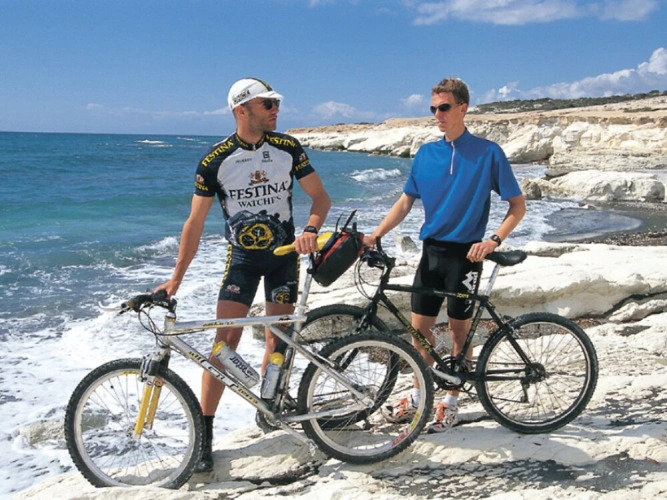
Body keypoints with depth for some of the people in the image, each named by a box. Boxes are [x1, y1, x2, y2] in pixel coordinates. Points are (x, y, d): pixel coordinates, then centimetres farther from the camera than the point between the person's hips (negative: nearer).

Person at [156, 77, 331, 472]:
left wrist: (311, 229, -25)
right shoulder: (215, 159, -10)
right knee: (226, 340, -9)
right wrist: (176, 279, -10)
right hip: (241, 257, -2)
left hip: (284, 253, 2)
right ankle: (205, 433, -3)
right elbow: (195, 222, -7)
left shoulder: (288, 148, -5)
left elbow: (321, 196, -3)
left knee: (278, 336, 7)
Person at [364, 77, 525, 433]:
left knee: (459, 330, 5)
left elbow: (517, 206, -4)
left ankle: (451, 402, 19)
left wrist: (493, 240, -18)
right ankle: (419, 395, 25)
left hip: (465, 253, -4)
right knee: (419, 326, 9)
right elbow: (406, 201, 10)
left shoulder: (488, 153, -6)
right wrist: (375, 235, -2)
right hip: (431, 250, 4)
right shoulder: (426, 154, 7)